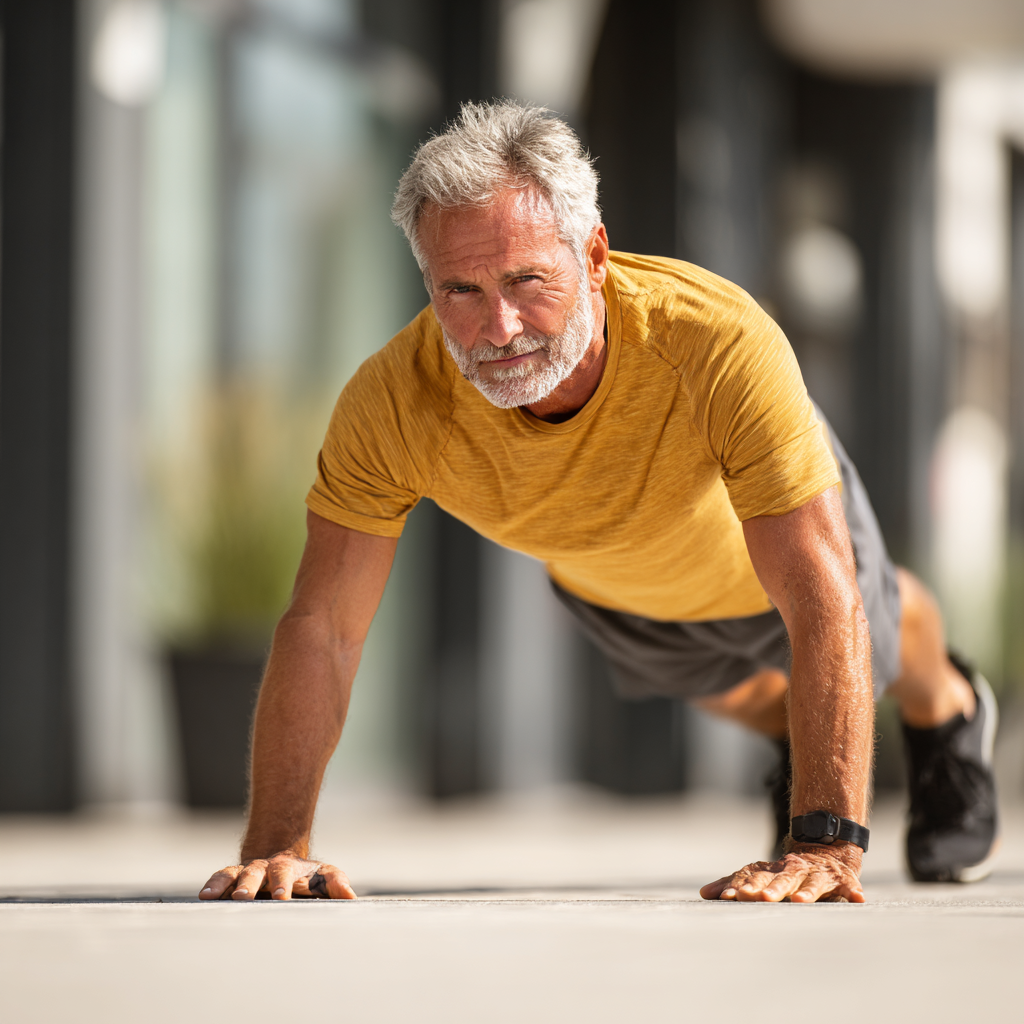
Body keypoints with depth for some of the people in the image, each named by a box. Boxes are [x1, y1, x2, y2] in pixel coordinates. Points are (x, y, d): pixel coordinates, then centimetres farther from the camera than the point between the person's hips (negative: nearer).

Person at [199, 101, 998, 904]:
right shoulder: (394, 401, -42)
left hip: (768, 551, -3)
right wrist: (277, 844, -43)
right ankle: (792, 733, 70)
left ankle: (950, 714, 66)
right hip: (609, 586, 3)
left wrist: (828, 843, -57)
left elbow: (824, 606, -50)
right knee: (715, 687, 35)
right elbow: (321, 628, -34)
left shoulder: (723, 342, -50)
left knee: (874, 659, 30)